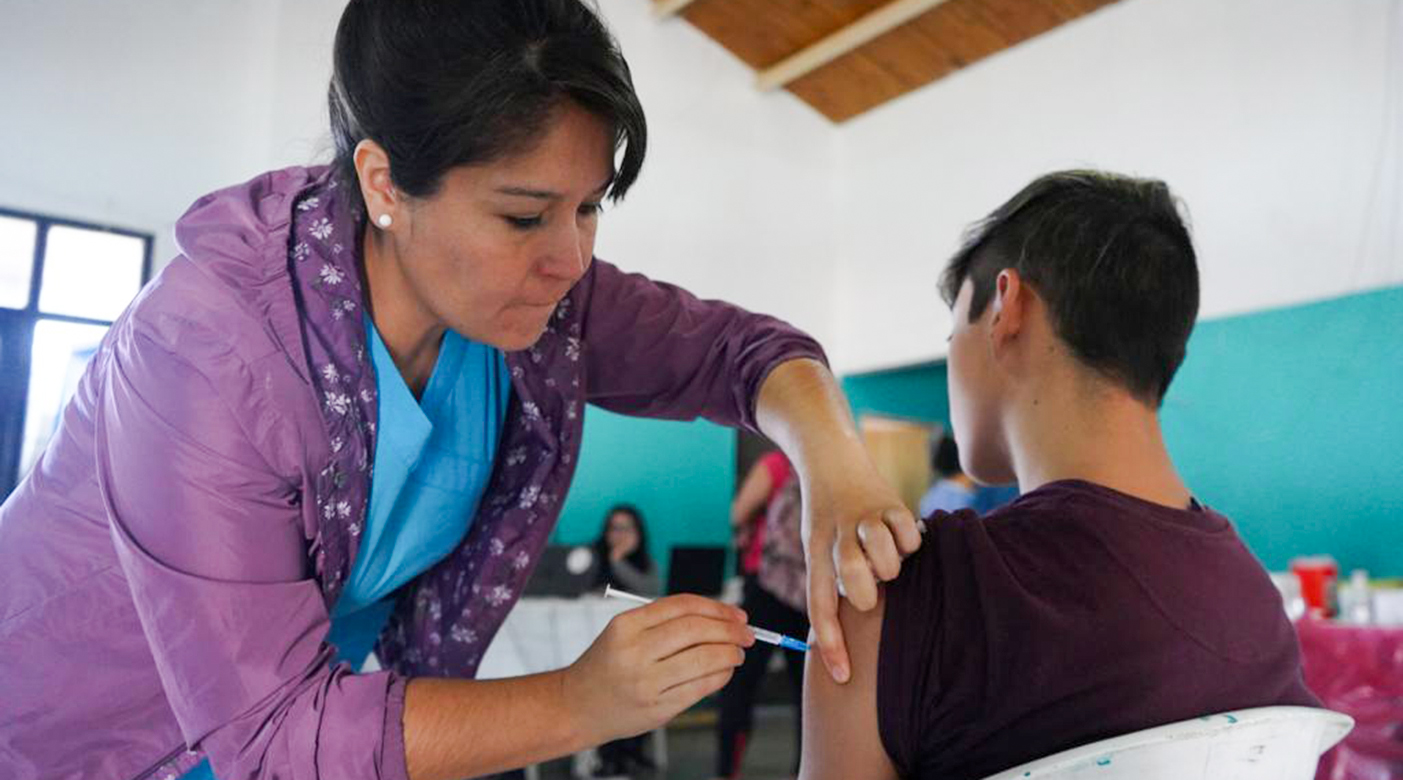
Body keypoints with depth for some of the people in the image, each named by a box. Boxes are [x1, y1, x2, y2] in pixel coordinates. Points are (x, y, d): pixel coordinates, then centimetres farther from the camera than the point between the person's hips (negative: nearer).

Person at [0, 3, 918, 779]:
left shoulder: (537, 291, -17)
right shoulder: (207, 351, -32)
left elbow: (734, 346, -7)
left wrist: (832, 462, -26)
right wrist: (585, 705, -36)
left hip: (320, 691, 5)